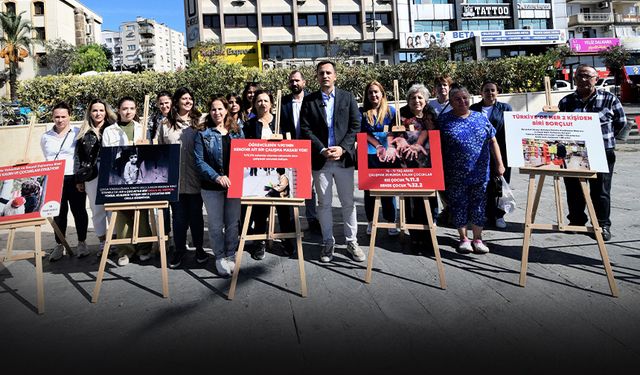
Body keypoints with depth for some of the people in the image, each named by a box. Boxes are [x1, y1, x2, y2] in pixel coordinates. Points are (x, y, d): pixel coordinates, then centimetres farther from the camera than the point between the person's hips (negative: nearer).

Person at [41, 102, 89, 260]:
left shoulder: (78, 134, 0)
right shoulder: (46, 137, 12)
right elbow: (46, 159, 22)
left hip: (74, 178, -3)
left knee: (79, 211, 4)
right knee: (58, 213, 6)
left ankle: (82, 243, 17)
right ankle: (59, 245, 16)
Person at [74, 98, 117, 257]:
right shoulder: (84, 133, 10)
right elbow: (78, 157, 9)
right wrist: (78, 179, 6)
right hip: (92, 176, 2)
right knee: (97, 210, 7)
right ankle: (102, 242, 18)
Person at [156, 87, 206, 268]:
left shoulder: (199, 122, 4)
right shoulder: (165, 125, 5)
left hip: (194, 179, 0)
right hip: (174, 179, 0)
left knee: (196, 215, 11)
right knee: (179, 216, 9)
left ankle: (199, 248, 26)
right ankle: (179, 249, 24)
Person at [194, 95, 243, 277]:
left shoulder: (237, 131, 8)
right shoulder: (203, 134, -2)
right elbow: (199, 161, -9)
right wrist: (217, 177, -21)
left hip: (234, 184, 3)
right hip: (212, 186, -2)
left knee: (232, 223, 11)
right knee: (216, 224, 7)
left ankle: (231, 256, 26)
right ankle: (220, 258, 21)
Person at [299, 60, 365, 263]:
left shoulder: (348, 97, 7)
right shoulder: (309, 100, 6)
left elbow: (355, 125, 1)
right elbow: (305, 129, -1)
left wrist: (342, 148, -11)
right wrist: (322, 150, -12)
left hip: (344, 158, 0)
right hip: (320, 160, 0)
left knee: (348, 202, 6)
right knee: (324, 203, 7)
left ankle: (352, 241, 18)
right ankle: (328, 242, 19)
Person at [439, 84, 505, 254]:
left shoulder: (480, 118, 8)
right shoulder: (444, 119, 1)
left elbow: (493, 141, 9)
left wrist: (499, 163, 2)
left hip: (480, 173, 2)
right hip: (455, 175, -2)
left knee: (478, 205, 7)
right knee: (458, 206, 6)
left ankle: (477, 238, 20)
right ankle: (463, 238, 22)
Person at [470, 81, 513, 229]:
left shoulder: (506, 108, 9)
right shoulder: (474, 109, 10)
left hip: (501, 152, 0)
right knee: (485, 185, 4)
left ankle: (498, 215, 14)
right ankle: (490, 214, 15)